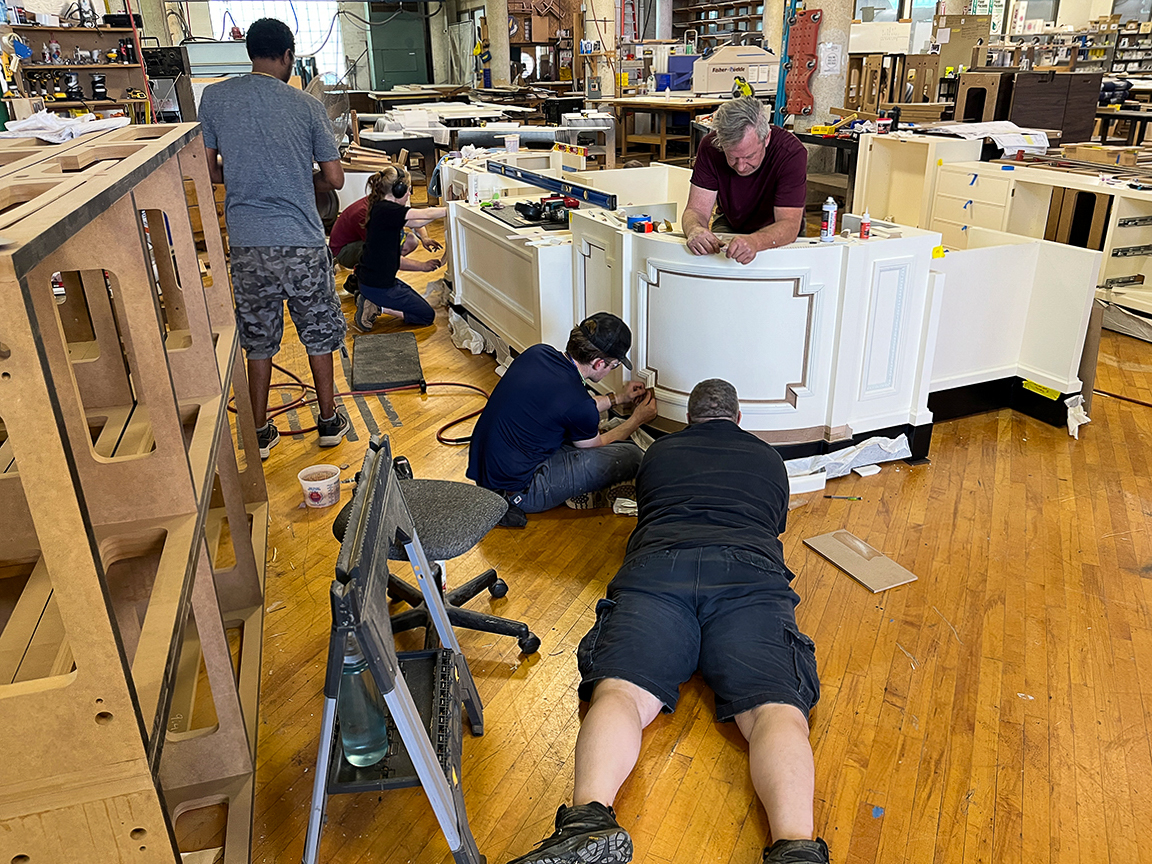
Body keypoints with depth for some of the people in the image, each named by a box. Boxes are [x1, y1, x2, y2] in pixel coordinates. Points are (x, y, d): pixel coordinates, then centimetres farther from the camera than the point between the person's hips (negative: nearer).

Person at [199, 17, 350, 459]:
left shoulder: (214, 97, 1)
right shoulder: (306, 105, -2)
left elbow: (207, 169, 4)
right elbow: (334, 178, 0)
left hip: (247, 242, 2)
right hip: (301, 241, -2)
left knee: (259, 340, 13)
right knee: (318, 331, 14)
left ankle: (260, 434, 22)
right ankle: (330, 420, 25)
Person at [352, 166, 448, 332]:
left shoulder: (381, 208, 8)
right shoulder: (386, 210, -22)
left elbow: (416, 223, 17)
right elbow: (427, 214, -18)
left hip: (370, 279, 10)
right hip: (378, 286, -10)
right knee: (427, 315, 3)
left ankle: (371, 301, 11)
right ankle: (378, 308, -6)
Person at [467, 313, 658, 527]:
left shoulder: (537, 353, -2)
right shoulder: (579, 404, -23)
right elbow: (596, 446, 2)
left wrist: (618, 398, 26)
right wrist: (639, 418, 16)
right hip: (516, 491, -8)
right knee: (632, 457, -13)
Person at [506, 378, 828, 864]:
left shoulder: (659, 452, 32)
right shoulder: (769, 459, 34)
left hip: (656, 566, 0)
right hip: (749, 571, 1)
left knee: (620, 693, -16)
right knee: (775, 708, -15)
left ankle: (589, 819, -47)